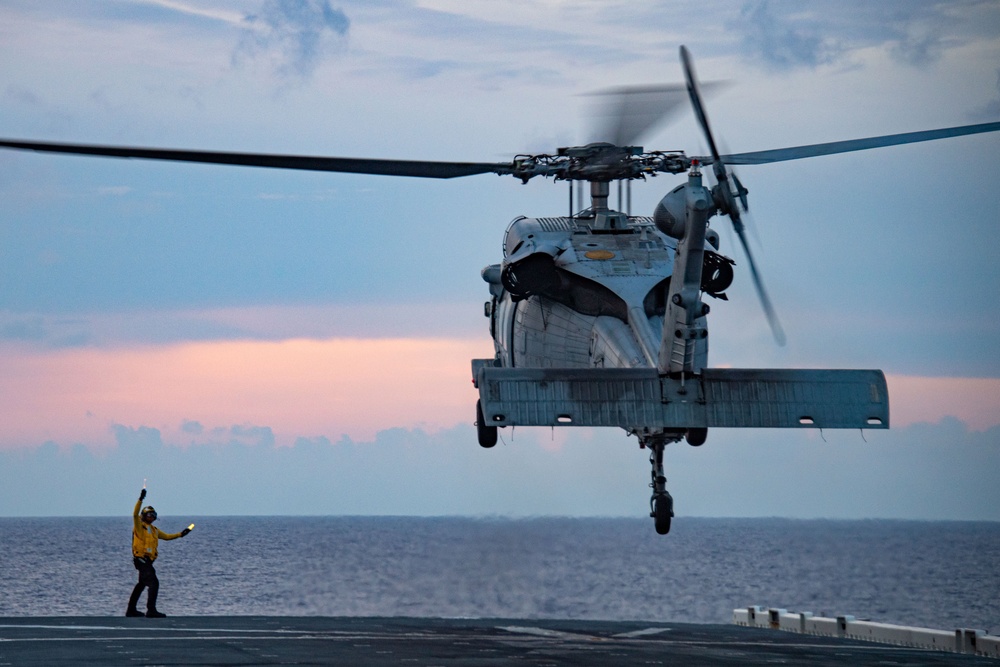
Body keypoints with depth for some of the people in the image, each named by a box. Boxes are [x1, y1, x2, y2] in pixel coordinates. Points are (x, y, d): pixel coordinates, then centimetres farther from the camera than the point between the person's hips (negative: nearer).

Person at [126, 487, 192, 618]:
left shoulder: (154, 530, 19)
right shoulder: (139, 526, -4)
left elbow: (166, 536, 27)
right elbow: (135, 514, -20)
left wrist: (181, 534, 17)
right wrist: (140, 499, -28)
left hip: (147, 561, 10)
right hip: (141, 558, -10)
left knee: (141, 584, 18)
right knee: (153, 583, -19)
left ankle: (131, 610, 28)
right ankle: (151, 611, -24)